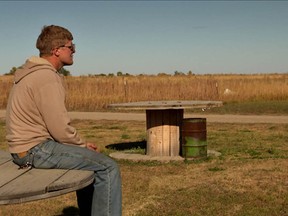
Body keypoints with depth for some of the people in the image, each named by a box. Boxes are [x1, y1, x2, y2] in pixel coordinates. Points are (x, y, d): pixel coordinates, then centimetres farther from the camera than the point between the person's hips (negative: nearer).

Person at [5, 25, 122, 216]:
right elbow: (60, 129, -22)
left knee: (90, 160, 26)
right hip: (36, 148, -11)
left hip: (27, 147, 11)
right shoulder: (47, 77, -18)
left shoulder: (35, 73, 14)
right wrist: (83, 144, -5)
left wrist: (81, 144, 10)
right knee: (108, 167, -12)